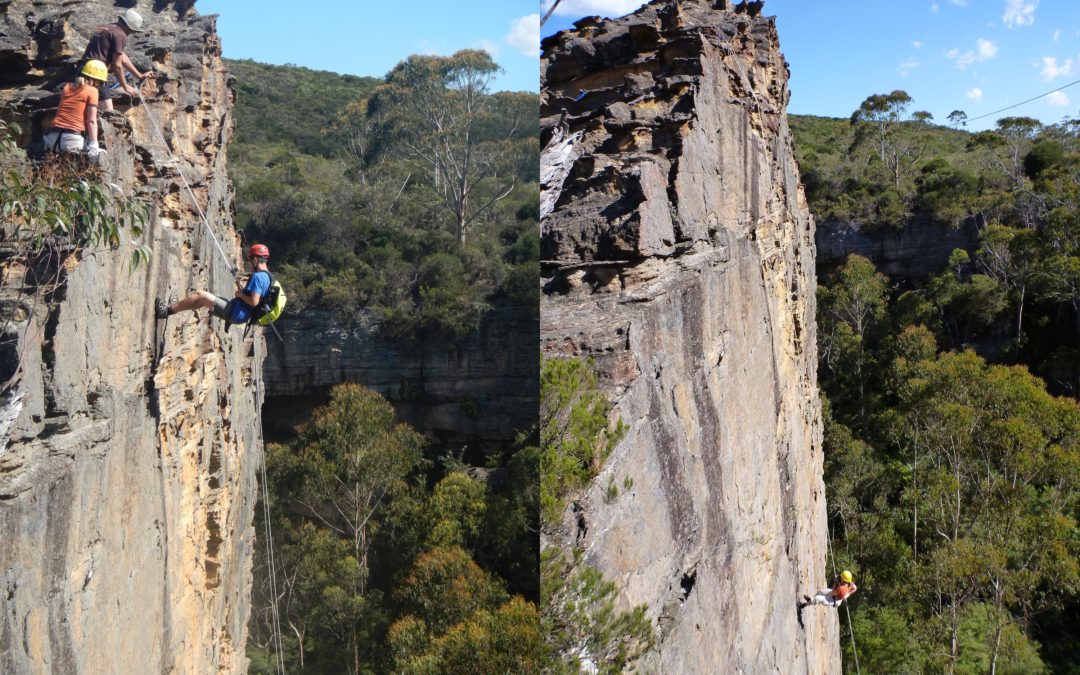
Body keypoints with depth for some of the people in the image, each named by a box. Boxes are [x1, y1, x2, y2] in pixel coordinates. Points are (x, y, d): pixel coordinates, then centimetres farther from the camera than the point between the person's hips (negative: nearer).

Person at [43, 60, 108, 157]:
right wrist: (93, 146, -12)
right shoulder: (92, 90, 0)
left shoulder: (67, 87, 19)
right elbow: (91, 121, -9)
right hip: (73, 140, -6)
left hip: (53, 138, 6)